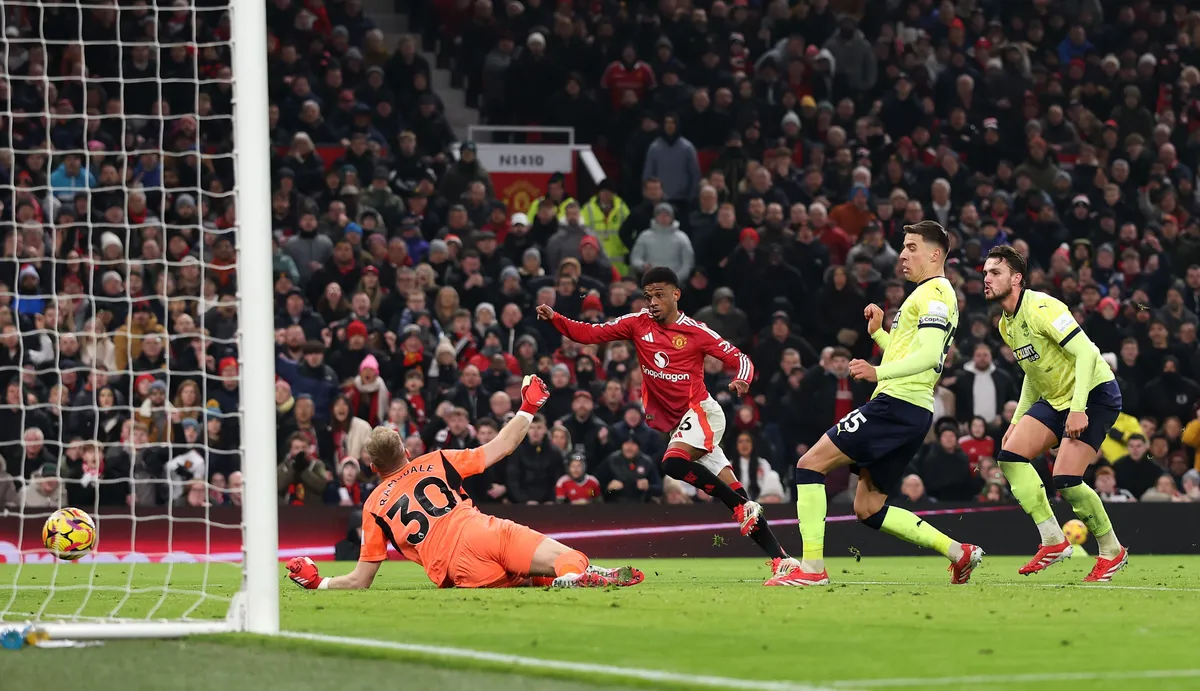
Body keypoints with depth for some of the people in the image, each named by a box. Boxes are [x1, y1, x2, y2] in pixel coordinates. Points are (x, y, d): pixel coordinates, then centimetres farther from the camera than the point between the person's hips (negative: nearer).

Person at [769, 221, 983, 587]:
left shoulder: (933, 292, -7)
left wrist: (878, 372, -33)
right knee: (868, 509, 13)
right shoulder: (931, 295, 25)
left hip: (896, 404, -10)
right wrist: (878, 332, 18)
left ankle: (811, 567, -17)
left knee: (810, 463, -12)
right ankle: (959, 553, 12)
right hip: (912, 414, 10)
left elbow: (929, 355, -22)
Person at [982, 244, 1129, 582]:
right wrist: (1017, 420, 16)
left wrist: (1078, 409, -29)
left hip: (1094, 393, -9)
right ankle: (1053, 541, -3)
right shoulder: (1007, 325, 8)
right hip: (1055, 399, 9)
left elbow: (1086, 353, -26)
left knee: (1066, 480, -17)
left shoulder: (1040, 308, -20)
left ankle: (1112, 552, 3)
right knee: (1010, 455, -7)